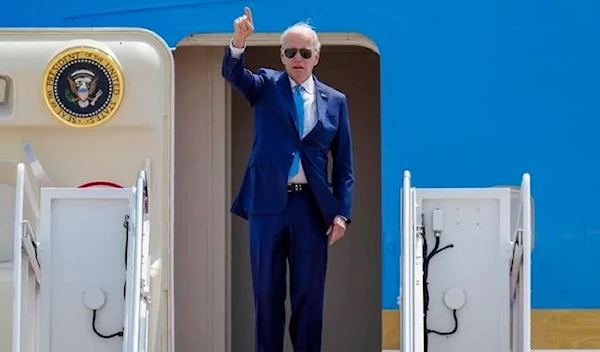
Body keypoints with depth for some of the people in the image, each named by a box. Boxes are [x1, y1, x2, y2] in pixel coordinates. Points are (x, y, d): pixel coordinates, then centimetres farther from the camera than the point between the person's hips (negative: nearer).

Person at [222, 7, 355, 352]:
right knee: (267, 292, 6)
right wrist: (239, 42, -35)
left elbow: (344, 162, 7)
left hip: (312, 206, 1)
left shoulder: (335, 100, 7)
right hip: (267, 203, 0)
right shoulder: (266, 85, 6)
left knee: (309, 294, 5)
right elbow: (233, 73, -15)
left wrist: (342, 213, -1)